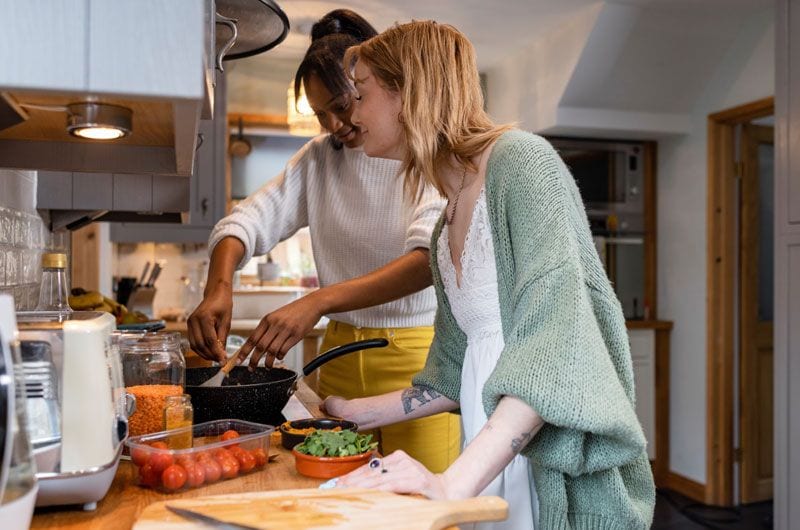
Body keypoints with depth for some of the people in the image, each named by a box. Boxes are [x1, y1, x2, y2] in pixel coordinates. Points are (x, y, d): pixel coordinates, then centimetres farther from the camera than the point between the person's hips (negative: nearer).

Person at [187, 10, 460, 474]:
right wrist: (218, 287, -22)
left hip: (416, 356, -4)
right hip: (341, 353, 4)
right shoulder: (319, 158, 8)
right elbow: (248, 220, -1)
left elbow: (431, 256, -24)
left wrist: (317, 302, -33)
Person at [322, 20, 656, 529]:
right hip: (488, 470, 7)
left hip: (564, 480, -7)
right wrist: (354, 412, 18)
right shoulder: (446, 228, 12)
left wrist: (456, 480, -30)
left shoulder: (520, 158, -12)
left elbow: (557, 336, -24)